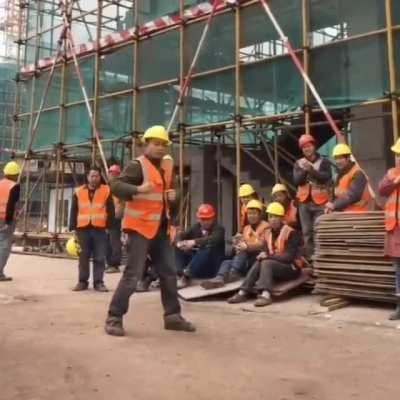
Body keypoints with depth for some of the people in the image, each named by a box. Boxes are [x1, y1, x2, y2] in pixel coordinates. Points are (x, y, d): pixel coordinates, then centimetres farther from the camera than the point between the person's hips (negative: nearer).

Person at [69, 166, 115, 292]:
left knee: (99, 257, 1)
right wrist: (73, 228, 3)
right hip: (83, 229, 1)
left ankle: (98, 282, 9)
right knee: (83, 257, 8)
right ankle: (82, 281, 17)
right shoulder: (79, 192, 9)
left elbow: (111, 211, 5)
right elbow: (73, 212, 9)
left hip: (100, 229, -1)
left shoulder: (106, 190, 5)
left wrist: (108, 225, -3)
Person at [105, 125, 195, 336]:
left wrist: (172, 196, 3)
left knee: (169, 273, 12)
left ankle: (172, 316, 23)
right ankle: (114, 318, 4)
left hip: (161, 228, 8)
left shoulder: (166, 168, 15)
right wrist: (137, 189, -37)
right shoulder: (137, 165, -10)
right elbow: (115, 185, -21)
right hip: (140, 227, -8)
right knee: (133, 275, -8)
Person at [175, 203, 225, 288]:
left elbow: (214, 239, -28)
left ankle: (187, 275, -38)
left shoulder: (218, 229, -5)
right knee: (178, 249, -9)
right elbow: (180, 235, 3)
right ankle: (182, 274, -30)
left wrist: (194, 242, -38)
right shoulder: (195, 228, 10)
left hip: (211, 267, -5)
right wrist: (179, 243, -22)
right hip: (195, 261, 5)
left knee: (209, 248, -34)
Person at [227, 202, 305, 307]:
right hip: (273, 266, 6)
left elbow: (290, 257, -19)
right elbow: (266, 252, 8)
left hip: (291, 268, -6)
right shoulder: (268, 233, 9)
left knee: (266, 263, -30)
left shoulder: (291, 233, -12)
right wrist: (263, 255, -17)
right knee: (258, 263, -22)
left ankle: (266, 295, -49)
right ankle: (243, 293, -33)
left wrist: (269, 256, -25)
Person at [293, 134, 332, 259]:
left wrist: (311, 170, -22)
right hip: (304, 201, 3)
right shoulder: (298, 163, 11)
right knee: (307, 232, 1)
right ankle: (310, 258, 5)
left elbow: (327, 177, -11)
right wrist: (303, 170, -15)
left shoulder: (324, 161, 5)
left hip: (320, 202, -2)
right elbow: (296, 181, 0)